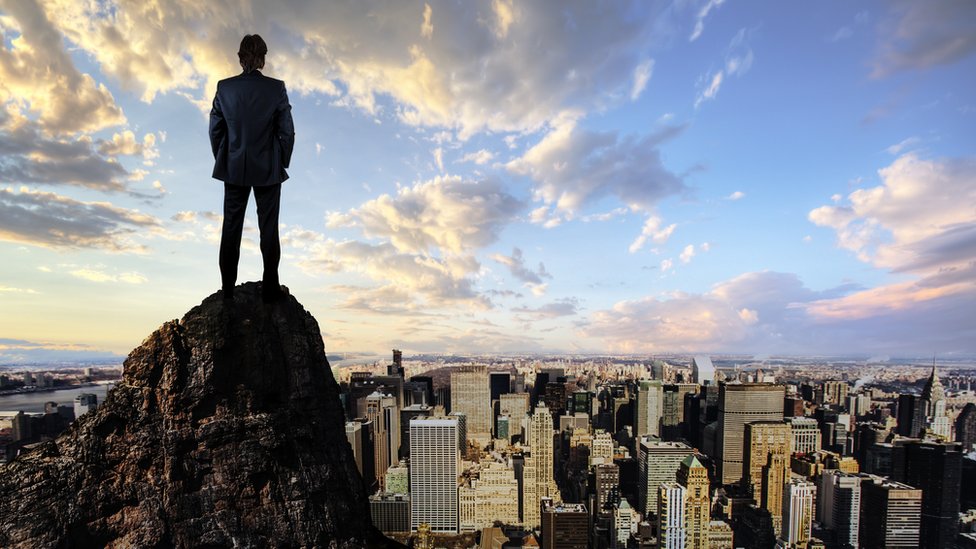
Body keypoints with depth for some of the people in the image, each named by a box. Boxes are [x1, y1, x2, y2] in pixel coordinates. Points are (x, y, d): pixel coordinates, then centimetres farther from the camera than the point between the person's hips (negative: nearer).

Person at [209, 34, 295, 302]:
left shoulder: (224, 87, -3)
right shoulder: (276, 88, -9)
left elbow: (215, 129, 2)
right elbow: (287, 131, -7)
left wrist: (222, 160, 15)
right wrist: (283, 163, 6)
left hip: (234, 169, 2)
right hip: (268, 170, -2)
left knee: (231, 228, 10)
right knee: (269, 229, 6)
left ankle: (228, 288, 17)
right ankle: (270, 288, 11)